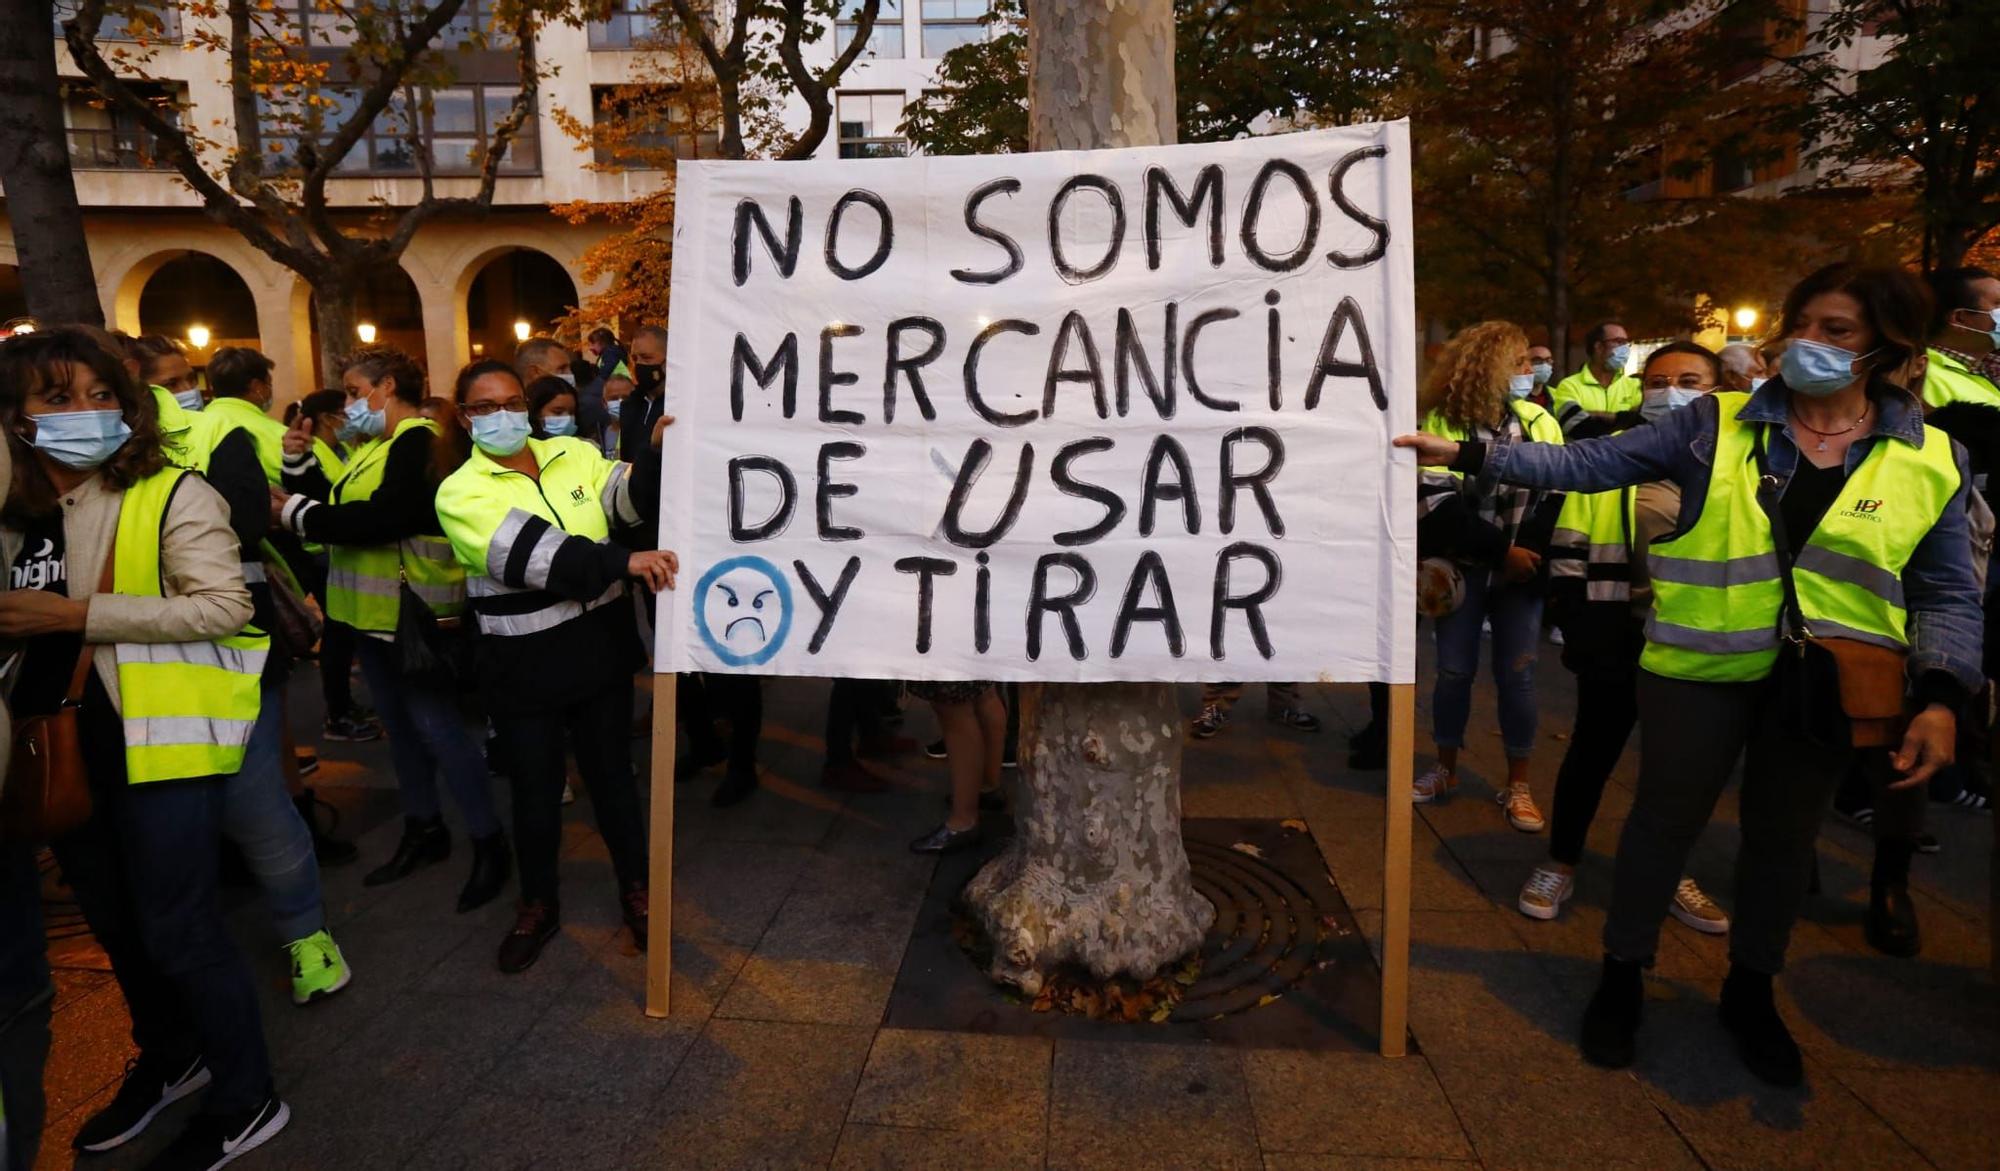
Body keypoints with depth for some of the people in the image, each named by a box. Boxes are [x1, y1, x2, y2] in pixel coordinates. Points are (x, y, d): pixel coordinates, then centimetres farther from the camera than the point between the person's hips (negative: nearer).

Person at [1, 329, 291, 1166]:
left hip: (158, 743, -7)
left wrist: (77, 613, -21)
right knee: (114, 924, 21)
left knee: (178, 932, 0)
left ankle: (245, 1102, 18)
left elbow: (226, 605, -20)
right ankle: (168, 1057, 44)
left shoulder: (174, 496, -10)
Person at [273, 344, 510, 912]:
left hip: (412, 610, -10)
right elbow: (336, 505, 13)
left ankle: (489, 843, 3)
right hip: (372, 610, 10)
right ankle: (424, 829, 30)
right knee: (399, 722, 16)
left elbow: (379, 518, -27)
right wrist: (300, 461, 2)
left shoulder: (419, 441, -17)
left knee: (434, 723, -7)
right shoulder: (375, 446, 16)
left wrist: (299, 514, -17)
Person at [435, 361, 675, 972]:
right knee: (535, 790, 12)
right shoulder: (462, 492, -9)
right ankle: (538, 905, 35)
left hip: (600, 648, 2)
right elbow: (530, 553, -25)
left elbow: (629, 498, -10)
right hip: (523, 665, -2)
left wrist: (661, 455, -29)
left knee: (612, 775, 15)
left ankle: (635, 890, 33)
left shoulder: (575, 455, 4)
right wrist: (623, 562, -37)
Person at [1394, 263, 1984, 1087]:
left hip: (1829, 682, 2)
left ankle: (1750, 994, 39)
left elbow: (1946, 592, 4)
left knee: (1784, 834, 17)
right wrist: (1470, 456, -18)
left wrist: (1942, 696, -10)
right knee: (1665, 818, 8)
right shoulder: (1717, 425, -6)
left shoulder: (1931, 460, 0)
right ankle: (1622, 979, 27)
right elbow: (1588, 464, -9)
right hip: (1705, 663, -2)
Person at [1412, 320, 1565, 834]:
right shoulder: (1443, 422, -7)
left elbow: (1556, 498, 1)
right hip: (1464, 569, -1)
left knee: (1517, 676, 4)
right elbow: (1437, 504, -14)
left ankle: (1517, 785, 16)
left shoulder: (1541, 423, 2)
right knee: (1455, 671, 6)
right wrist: (1502, 550, -16)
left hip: (1522, 571, 2)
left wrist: (1532, 552, -15)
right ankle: (1446, 770, 24)